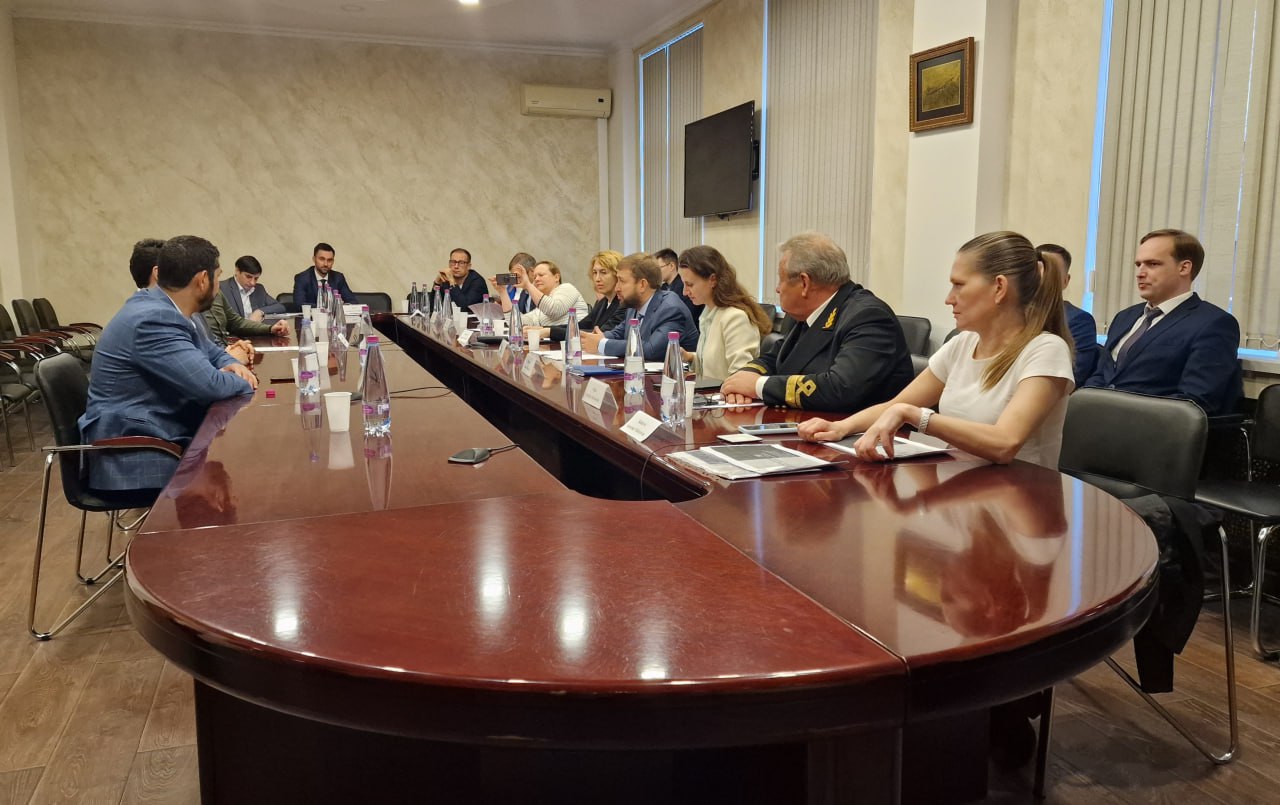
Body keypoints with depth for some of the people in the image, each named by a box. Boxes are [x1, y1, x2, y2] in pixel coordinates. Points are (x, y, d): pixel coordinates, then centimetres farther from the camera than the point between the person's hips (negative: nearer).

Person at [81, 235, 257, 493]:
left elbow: (208, 351, 20)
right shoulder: (153, 320, -23)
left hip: (151, 432, 9)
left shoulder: (159, 308, 6)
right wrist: (246, 382, -8)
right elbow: (209, 384, -28)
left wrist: (231, 364, -2)